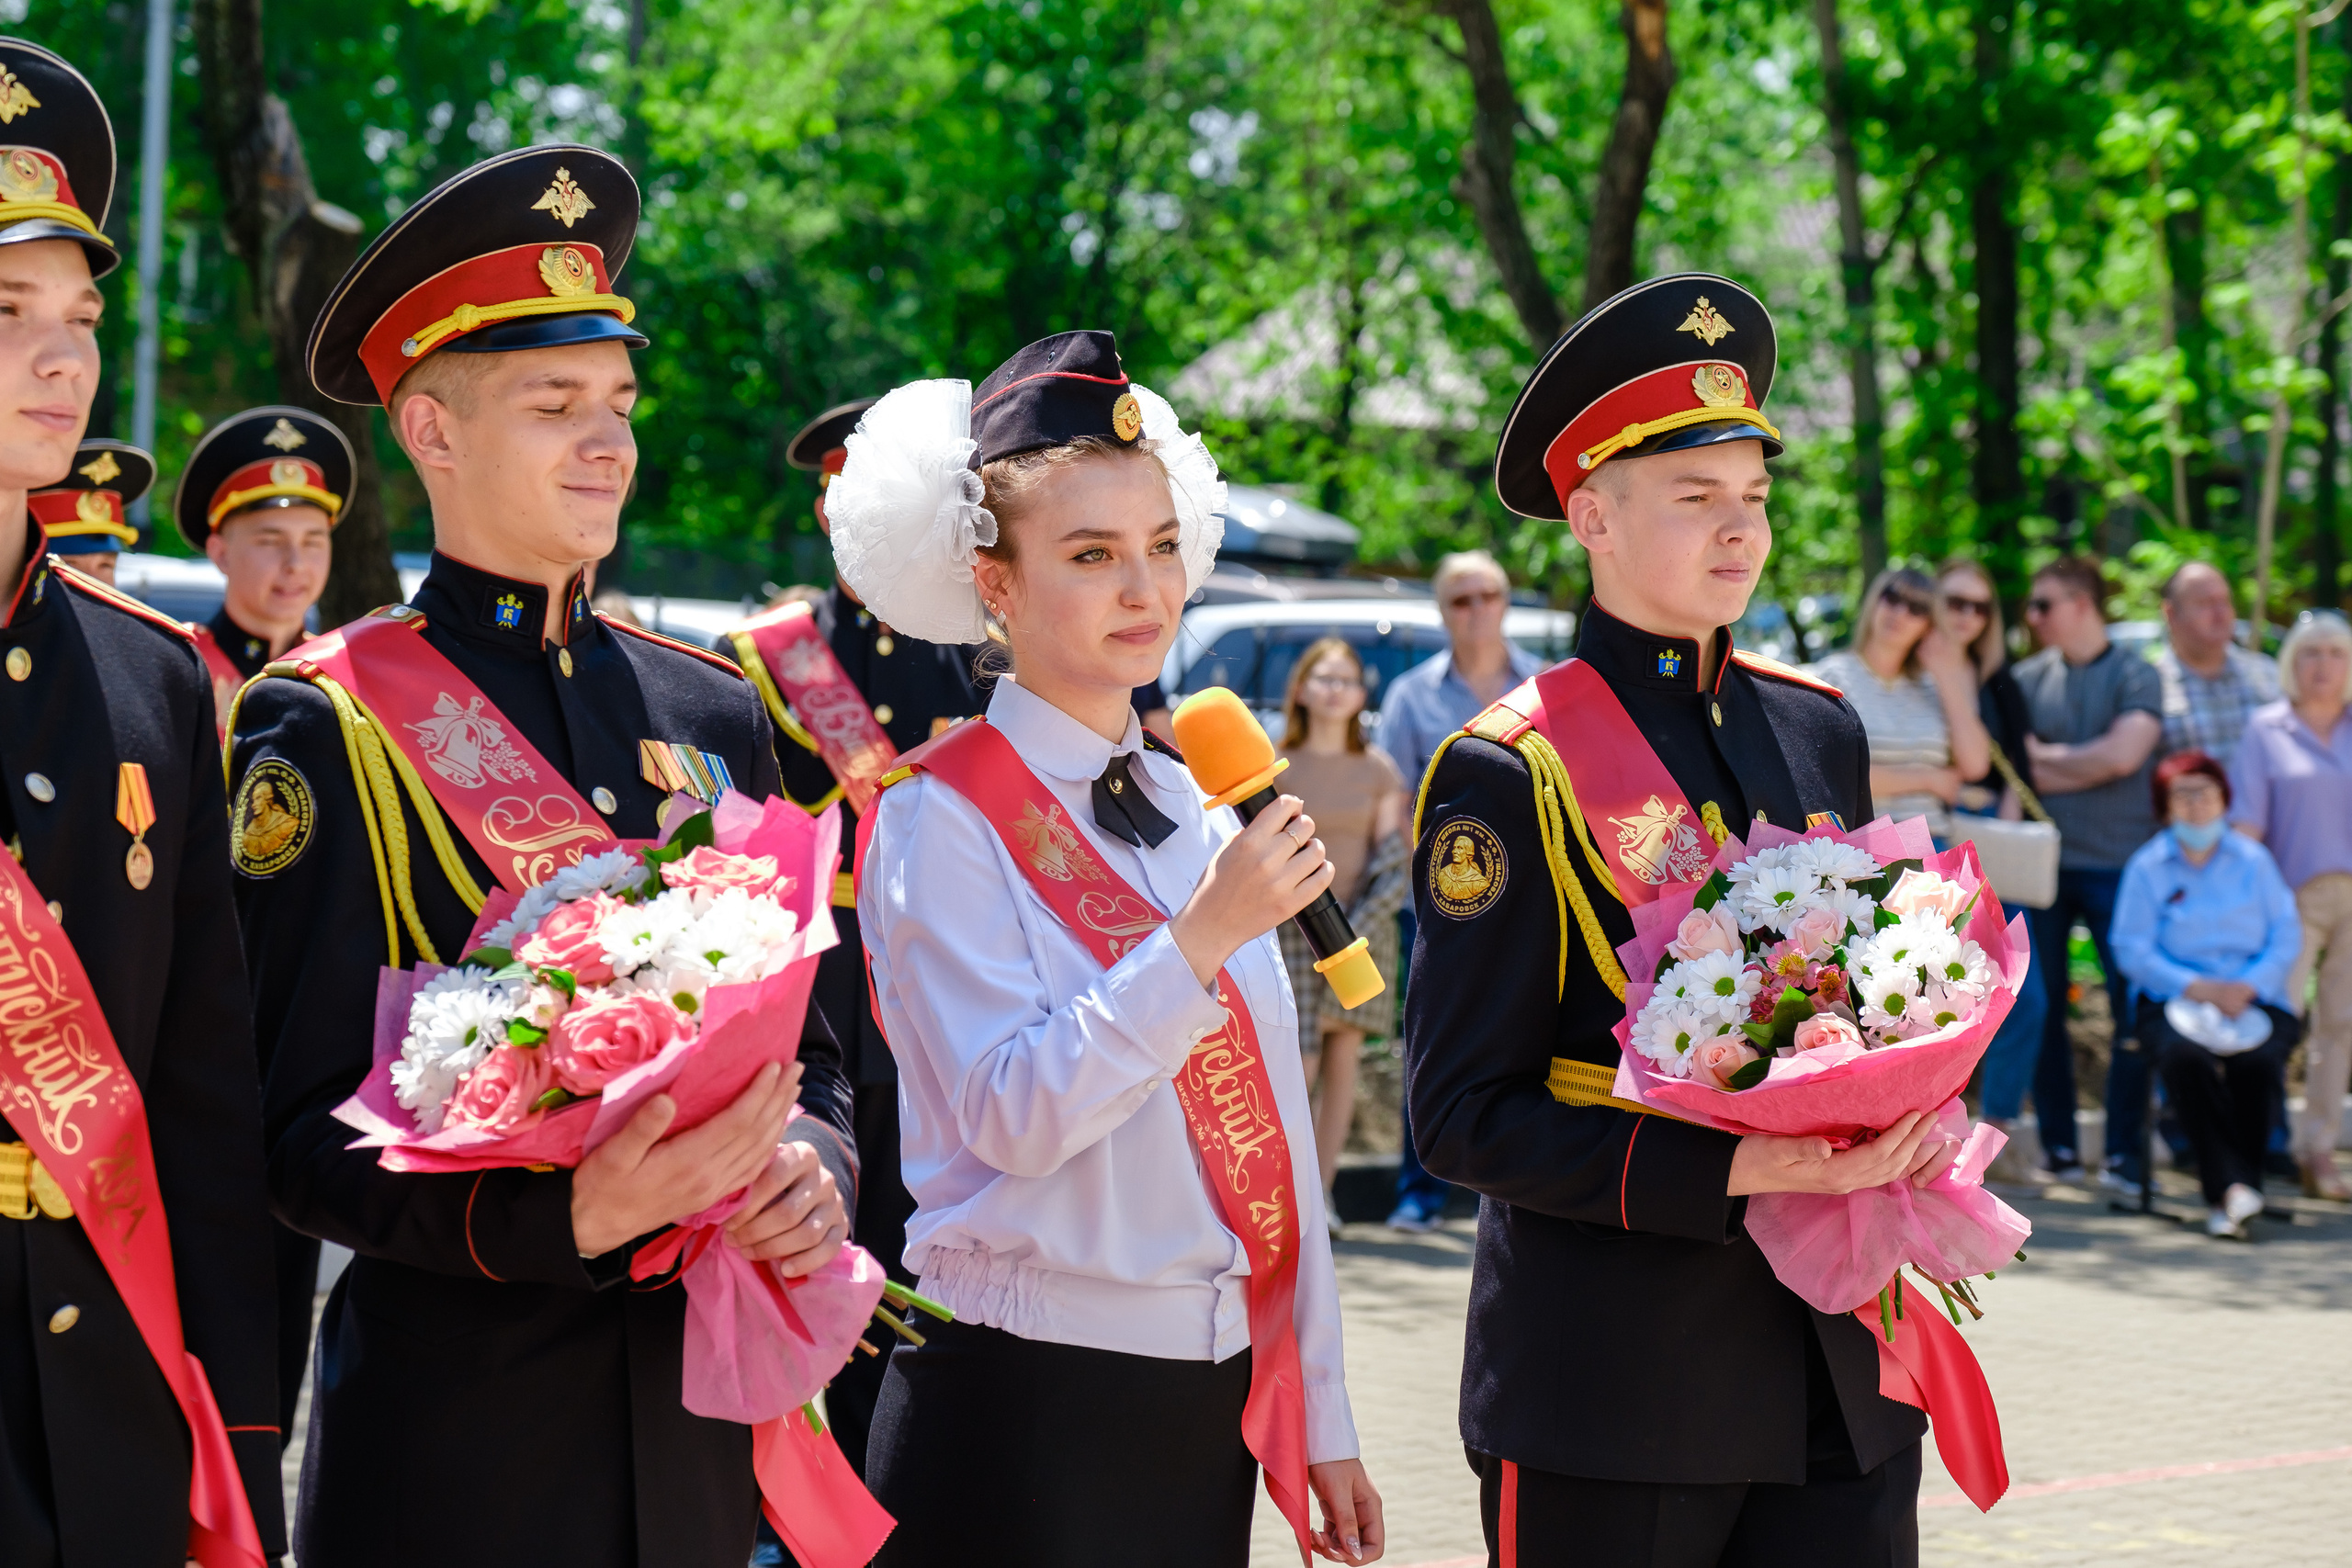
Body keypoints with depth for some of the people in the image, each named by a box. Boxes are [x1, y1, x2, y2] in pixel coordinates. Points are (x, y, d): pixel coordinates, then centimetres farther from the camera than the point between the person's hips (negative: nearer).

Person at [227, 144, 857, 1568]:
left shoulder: (715, 713, 11)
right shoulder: (324, 730, -5)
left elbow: (804, 1044, 16)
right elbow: (305, 1130, -10)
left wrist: (811, 1170, -6)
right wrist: (568, 1211, -25)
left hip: (698, 1427, 5)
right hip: (449, 1424, -5)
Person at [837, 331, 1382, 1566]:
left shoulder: (1198, 812, 11)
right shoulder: (941, 817, -7)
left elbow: (1268, 1133, 13)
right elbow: (1012, 1116, -17)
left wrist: (1319, 1424, 14)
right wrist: (1203, 937, -24)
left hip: (1208, 1408, 6)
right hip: (1025, 1408, -6)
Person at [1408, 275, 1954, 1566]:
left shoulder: (1820, 730, 11)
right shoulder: (1508, 774, -9)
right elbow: (1465, 1117, -12)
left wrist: (1905, 1122, -1)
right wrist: (1740, 1169, -21)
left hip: (1837, 1371, 6)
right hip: (1611, 1397, -6)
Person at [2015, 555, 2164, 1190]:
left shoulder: (2136, 677, 1)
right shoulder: (2027, 679, 10)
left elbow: (2122, 755, -12)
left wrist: (2045, 756, -1)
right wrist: (2084, 767, -7)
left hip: (2117, 863, -3)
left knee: (2134, 1009, -5)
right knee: (2041, 1008, 4)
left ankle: (2126, 1155, 0)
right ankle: (2058, 1148, 13)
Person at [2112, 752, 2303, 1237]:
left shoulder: (2252, 860, 13)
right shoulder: (2147, 866, 8)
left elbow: (2287, 937, 7)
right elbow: (2133, 949, -1)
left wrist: (2247, 987, -12)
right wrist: (2201, 989, -13)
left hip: (2254, 998, 1)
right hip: (2173, 999, -1)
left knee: (2255, 1060, -33)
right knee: (2184, 1056, -35)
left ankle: (2235, 1188, -26)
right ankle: (2230, 1186, -36)